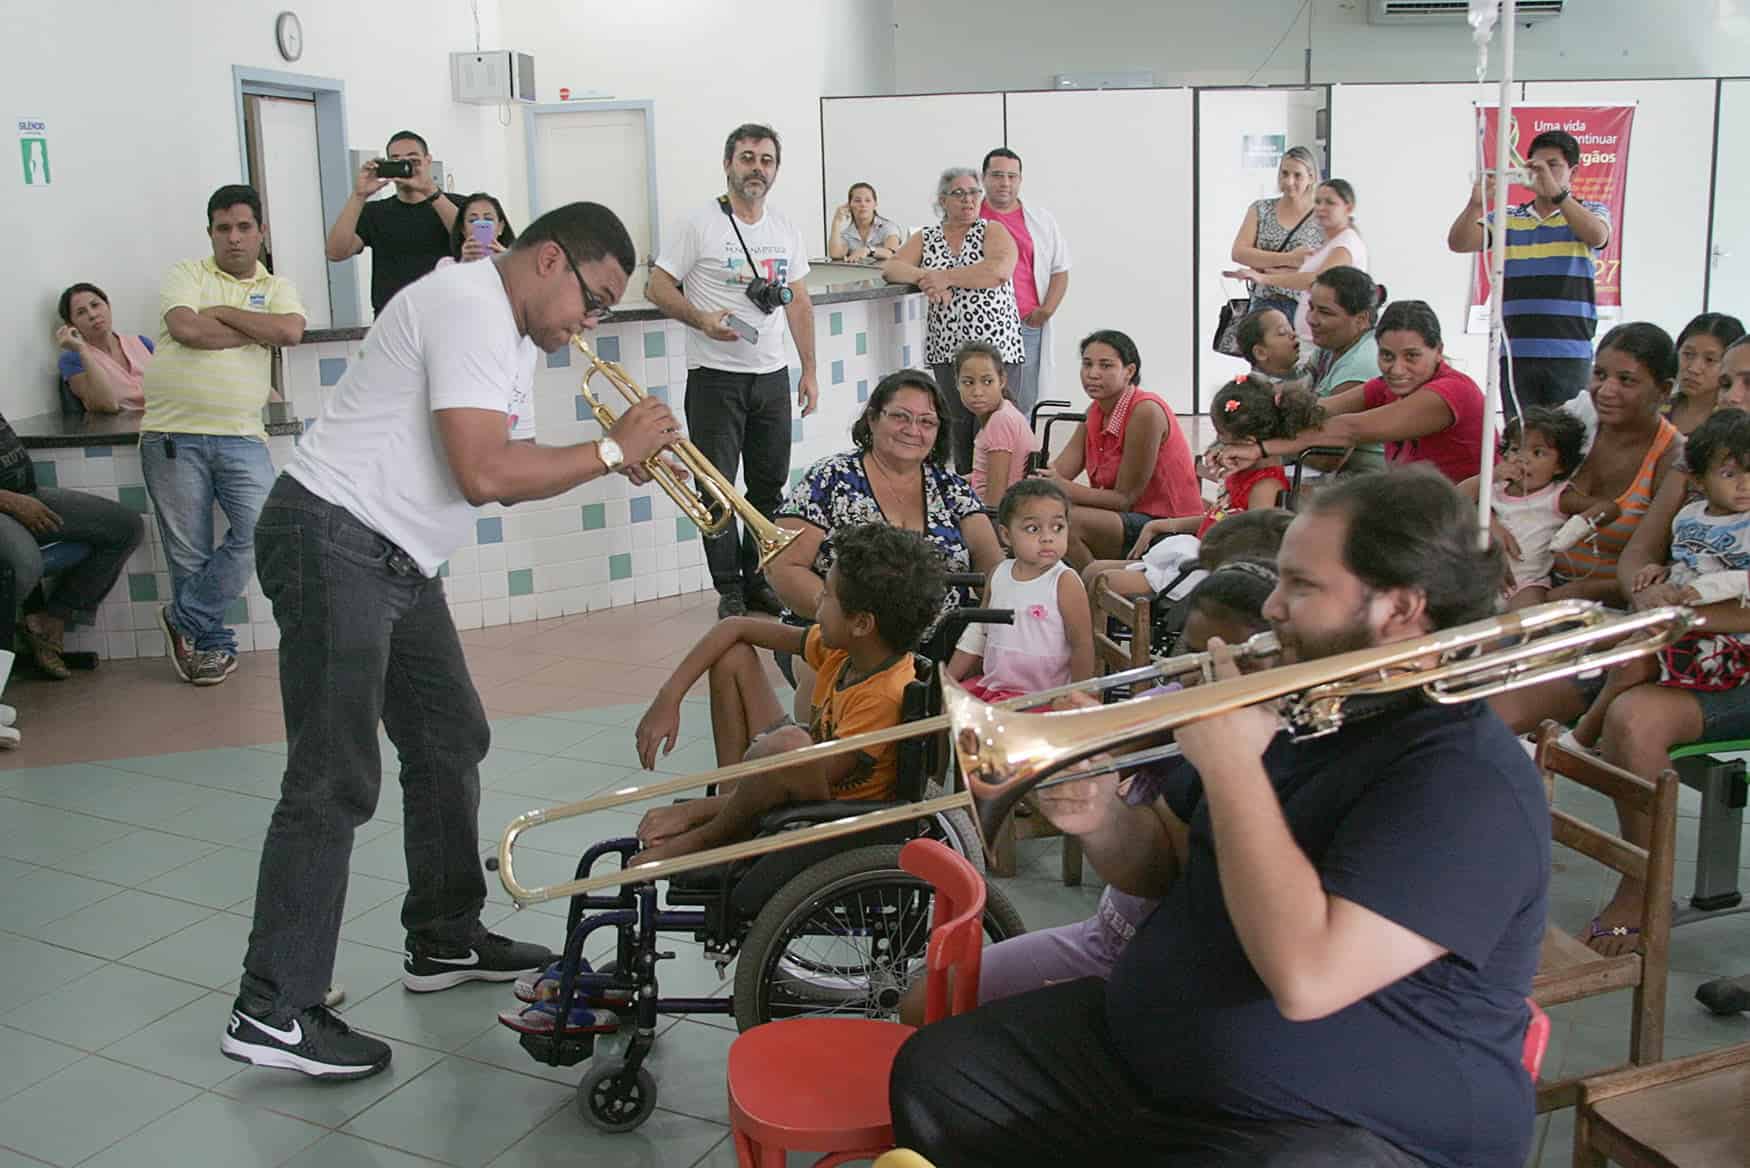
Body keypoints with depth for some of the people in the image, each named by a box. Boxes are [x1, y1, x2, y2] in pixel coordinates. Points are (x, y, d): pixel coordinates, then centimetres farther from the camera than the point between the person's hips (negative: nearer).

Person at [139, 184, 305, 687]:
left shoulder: (277, 287, 14)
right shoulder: (187, 274, 8)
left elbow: (291, 330, -8)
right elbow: (185, 329, -12)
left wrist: (222, 312, -4)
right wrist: (257, 331, -3)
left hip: (240, 436, 2)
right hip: (173, 436, -1)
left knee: (261, 528, -14)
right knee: (189, 552, 1)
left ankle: (184, 618, 4)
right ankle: (211, 643, 17)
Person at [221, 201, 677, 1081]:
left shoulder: (513, 336, 16)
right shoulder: (470, 308, -17)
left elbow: (508, 474, 15)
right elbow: (482, 475, -26)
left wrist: (613, 458, 1)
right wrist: (612, 449, -16)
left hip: (394, 561, 11)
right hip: (335, 544, -11)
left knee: (450, 741, 16)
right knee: (335, 782, -9)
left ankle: (444, 940, 30)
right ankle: (273, 1011, -2)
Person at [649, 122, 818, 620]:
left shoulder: (786, 230, 11)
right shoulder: (700, 225, -5)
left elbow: (800, 304, 14)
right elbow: (658, 287, -5)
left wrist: (809, 371, 9)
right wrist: (702, 319, -21)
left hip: (772, 376, 5)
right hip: (715, 377, -5)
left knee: (770, 485, 11)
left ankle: (758, 579, 23)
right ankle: (729, 589, 9)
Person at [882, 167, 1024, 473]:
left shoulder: (992, 230, 4)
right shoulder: (926, 239, 13)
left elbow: (1001, 270, -14)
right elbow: (889, 269, 3)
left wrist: (946, 278, -14)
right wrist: (926, 277, -15)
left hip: (997, 346, -3)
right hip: (947, 352, 3)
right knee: (959, 430, 5)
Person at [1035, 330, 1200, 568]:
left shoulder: (1146, 411, -17)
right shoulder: (1097, 410, 7)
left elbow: (1125, 498, -17)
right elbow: (1057, 472, -1)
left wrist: (1064, 487, -25)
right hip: (1135, 519, 9)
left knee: (1067, 521, -27)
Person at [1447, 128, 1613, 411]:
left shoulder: (1590, 212, 9)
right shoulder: (1506, 218, 14)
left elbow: (1596, 235, -15)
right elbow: (1458, 243, 1)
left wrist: (1556, 192, -26)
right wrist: (1476, 202, -18)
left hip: (1570, 353, -2)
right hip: (1515, 352, 2)